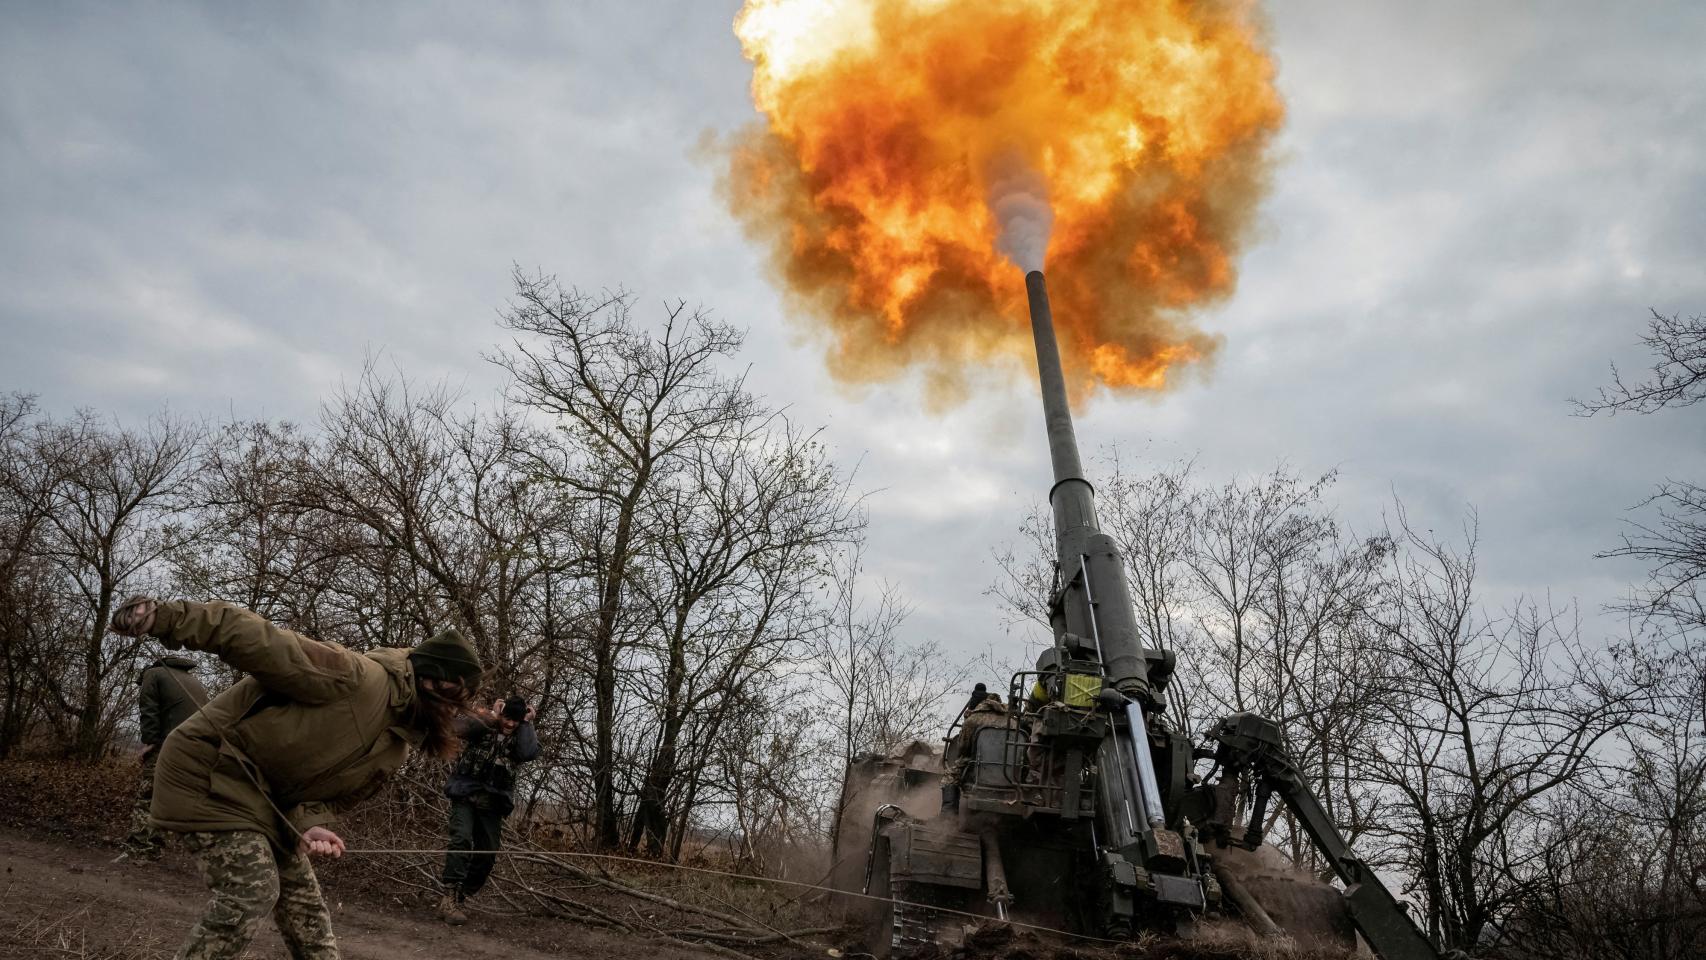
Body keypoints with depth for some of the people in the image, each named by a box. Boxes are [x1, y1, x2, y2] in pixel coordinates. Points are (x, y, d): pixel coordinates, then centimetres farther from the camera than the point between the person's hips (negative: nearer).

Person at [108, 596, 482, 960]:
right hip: (208, 769, -9)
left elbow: (331, 794, 1)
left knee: (301, 890, 10)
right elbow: (260, 640, -33)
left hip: (266, 795, 9)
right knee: (252, 890, -16)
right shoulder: (355, 677, -27)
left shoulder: (396, 747, 0)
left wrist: (311, 823, -23)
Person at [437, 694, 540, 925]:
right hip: (466, 796, -4)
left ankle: (457, 898, 20)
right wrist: (491, 715, -19)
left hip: (493, 803, 4)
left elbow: (530, 753, -17)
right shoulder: (483, 726, -2)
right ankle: (449, 898, -23)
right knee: (462, 840, -23)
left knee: (487, 855, 5)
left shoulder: (519, 737, 5)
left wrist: (528, 723, -11)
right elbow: (459, 728, -23)